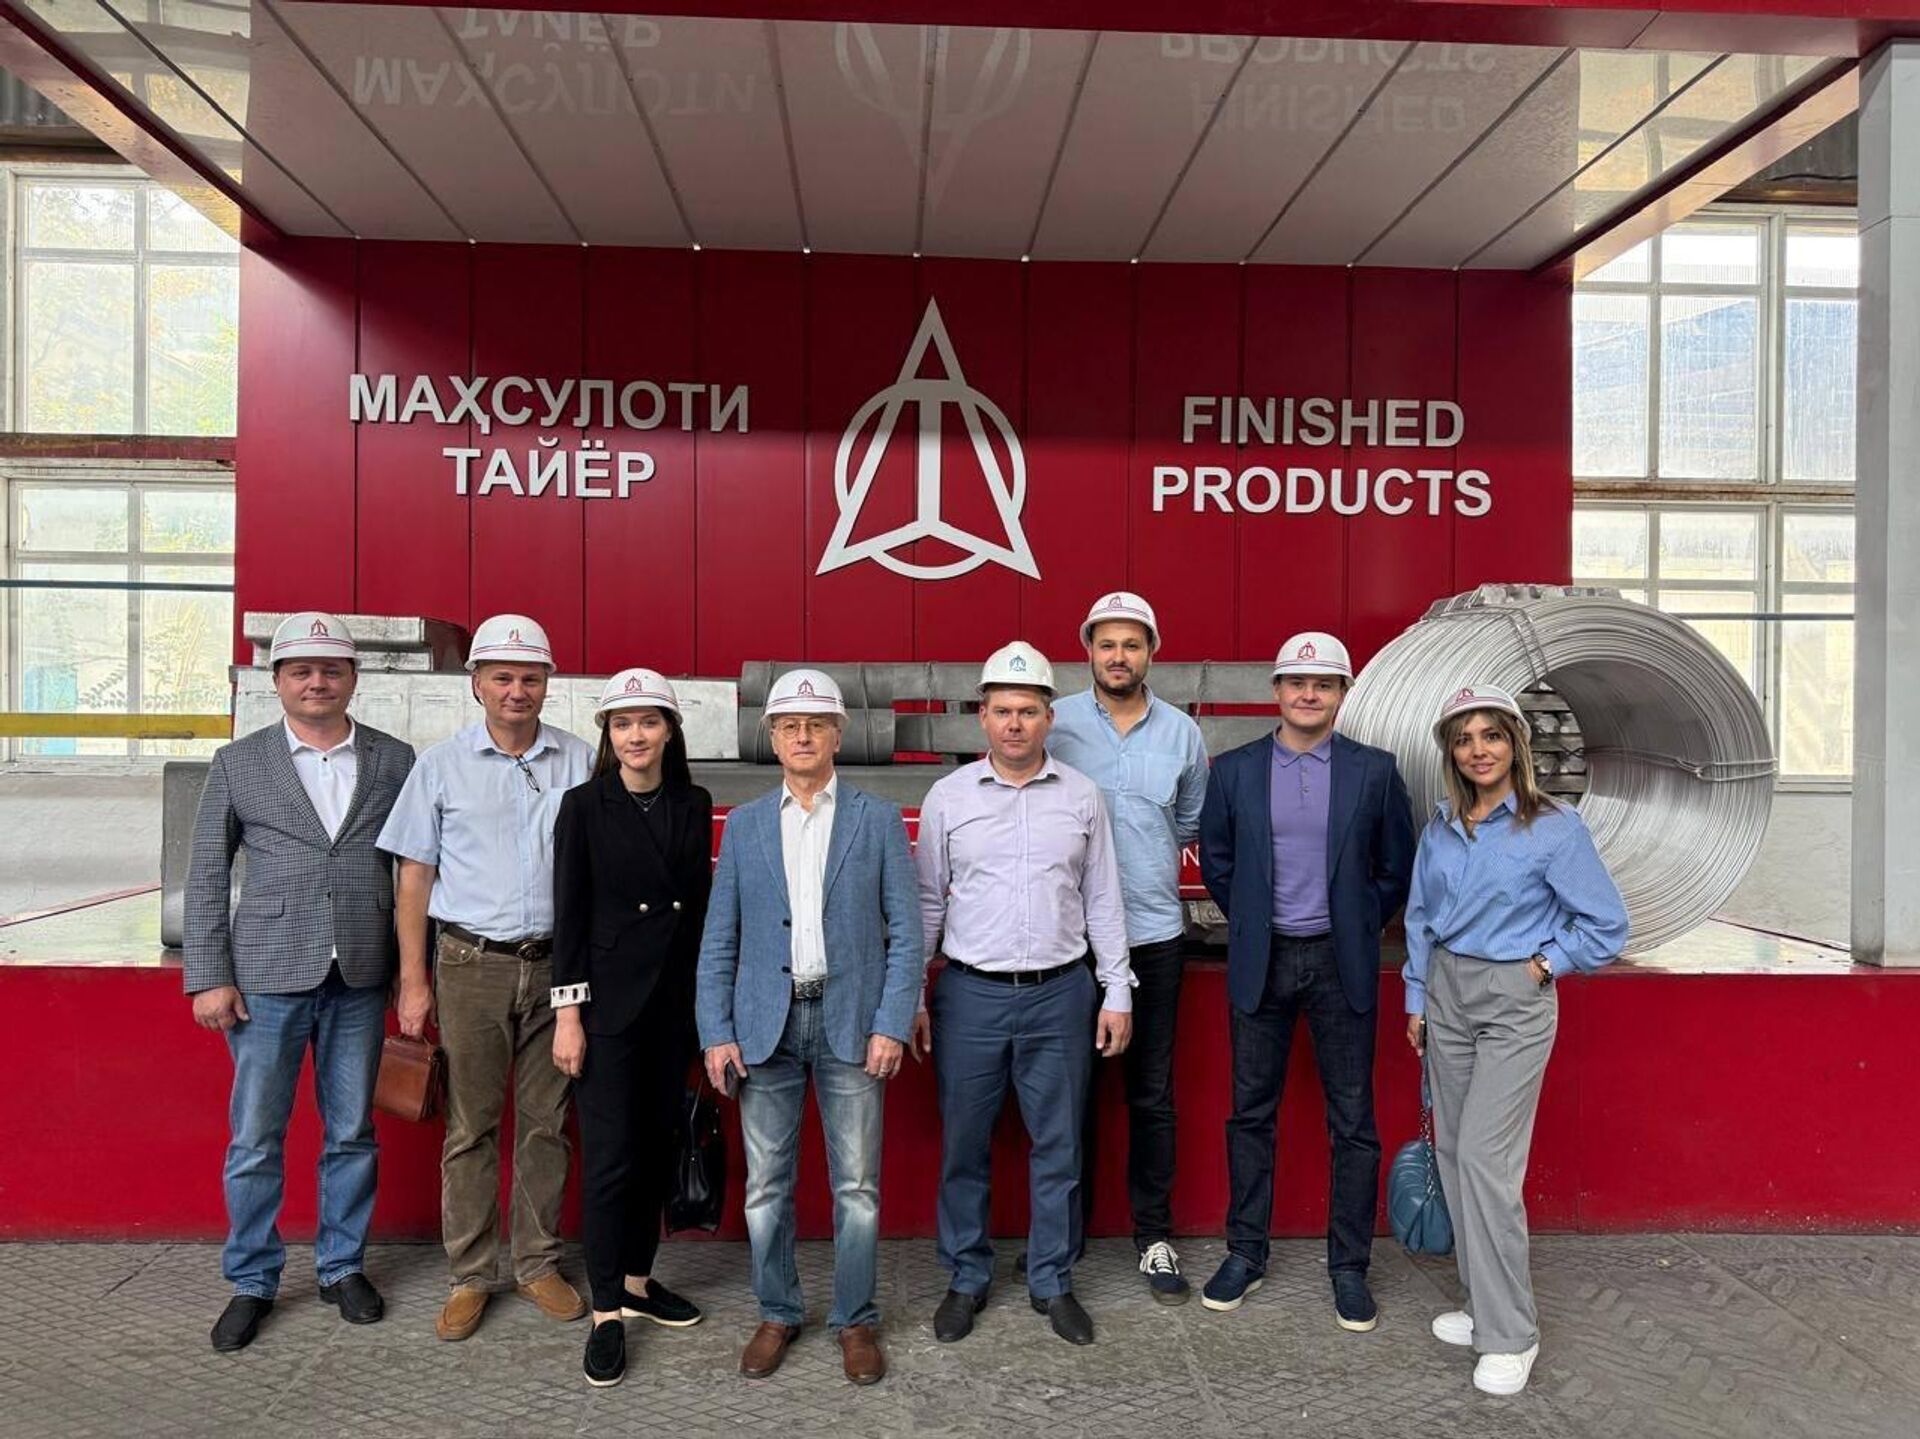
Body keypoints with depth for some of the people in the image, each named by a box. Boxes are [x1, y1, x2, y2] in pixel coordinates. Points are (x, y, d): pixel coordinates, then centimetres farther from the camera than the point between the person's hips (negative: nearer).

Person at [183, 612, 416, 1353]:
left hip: (360, 979, 1)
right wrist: (208, 977, -3)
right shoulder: (237, 763, 3)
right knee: (255, 1140, 7)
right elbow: (206, 875, 3)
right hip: (267, 977, -1)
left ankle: (343, 1266, 28)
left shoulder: (394, 759, 4)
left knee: (352, 1134, 11)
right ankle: (251, 1282, 24)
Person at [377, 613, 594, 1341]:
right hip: (471, 966, -1)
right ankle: (470, 1276, 21)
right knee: (470, 1126, 7)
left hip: (556, 963, 1)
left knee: (546, 1123, 10)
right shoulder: (442, 764, 2)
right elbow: (415, 878, 4)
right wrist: (413, 982, 0)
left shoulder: (580, 762, 3)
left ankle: (538, 1263, 25)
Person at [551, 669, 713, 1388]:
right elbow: (569, 914, -6)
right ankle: (606, 1312, 11)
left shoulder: (694, 805, 5)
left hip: (676, 1000, 4)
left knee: (657, 1148, 13)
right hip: (609, 1001, -4)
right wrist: (567, 1013, -9)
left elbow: (701, 903, 10)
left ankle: (637, 1280, 30)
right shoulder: (583, 805, -5)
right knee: (608, 1156, -1)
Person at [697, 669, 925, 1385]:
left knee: (857, 1186, 6)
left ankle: (855, 1320, 24)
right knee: (766, 1185, 10)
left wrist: (891, 1025, -9)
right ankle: (776, 1314, 29)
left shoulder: (879, 820, 2)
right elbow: (719, 940, 7)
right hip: (765, 1024, 2)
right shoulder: (744, 824, 7)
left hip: (850, 1022, -1)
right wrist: (715, 1033, -1)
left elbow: (905, 932, 0)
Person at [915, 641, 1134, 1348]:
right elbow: (927, 904, 5)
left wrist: (1117, 993, 4)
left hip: (1060, 994, 1)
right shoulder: (948, 797, 0)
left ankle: (1053, 1282, 27)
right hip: (970, 995, 0)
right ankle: (967, 1278, 28)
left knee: (1058, 1148, 10)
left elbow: (1102, 901, 7)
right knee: (964, 1148, 10)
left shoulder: (1082, 797, 3)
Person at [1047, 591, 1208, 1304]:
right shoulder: (1056, 724, -4)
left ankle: (1154, 1234, 26)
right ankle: (1067, 1226, 27)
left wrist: (1151, 861, 7)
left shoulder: (1182, 732, 4)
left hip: (1154, 934, 2)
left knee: (1152, 1093, 11)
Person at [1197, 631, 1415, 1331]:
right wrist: (1252, 925, 11)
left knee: (1353, 1121, 7)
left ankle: (1349, 1266, 22)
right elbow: (1215, 860, 10)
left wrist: (1358, 928, 8)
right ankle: (1245, 1253, 25)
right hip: (1261, 961, 1)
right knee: (1250, 1113, 10)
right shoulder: (1234, 769, 0)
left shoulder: (1374, 770, -2)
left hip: (1341, 964, -1)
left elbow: (1397, 865, 7)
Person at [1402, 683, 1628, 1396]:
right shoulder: (1440, 828, 5)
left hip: (1515, 1000, -6)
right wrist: (1417, 1001, 12)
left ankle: (1510, 1334, 5)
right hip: (1446, 994, 6)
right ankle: (1483, 1303, 26)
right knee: (1454, 1150, 10)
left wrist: (1543, 964, -8)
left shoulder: (1556, 827, -10)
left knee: (1485, 1156, -9)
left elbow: (1606, 923, -4)